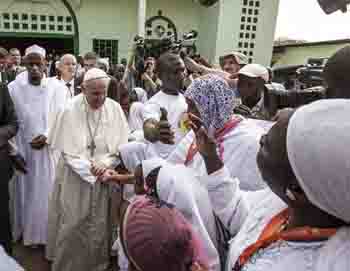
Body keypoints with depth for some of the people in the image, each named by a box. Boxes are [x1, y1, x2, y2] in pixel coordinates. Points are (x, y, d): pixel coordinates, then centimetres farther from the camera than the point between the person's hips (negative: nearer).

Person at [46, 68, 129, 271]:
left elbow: (122, 145, -4)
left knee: (99, 223, 12)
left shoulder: (115, 108, -7)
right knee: (73, 224, 8)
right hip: (75, 176, -1)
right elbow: (67, 149, -8)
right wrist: (89, 166, -14)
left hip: (103, 175, 2)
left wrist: (104, 164, -16)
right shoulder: (71, 110, -12)